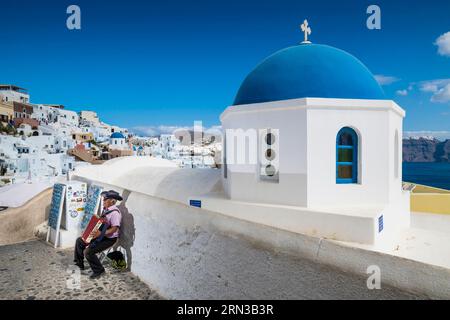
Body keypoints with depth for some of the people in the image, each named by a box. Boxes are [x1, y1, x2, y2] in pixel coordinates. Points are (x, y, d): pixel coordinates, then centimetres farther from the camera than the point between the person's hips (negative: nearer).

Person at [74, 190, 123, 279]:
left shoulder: (115, 212, -26)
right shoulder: (106, 209, 4)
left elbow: (114, 228, -32)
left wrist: (101, 233, -36)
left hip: (109, 239, -10)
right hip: (100, 235, 10)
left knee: (88, 251, -20)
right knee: (79, 241, 16)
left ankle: (99, 270, 0)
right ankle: (79, 263, 31)